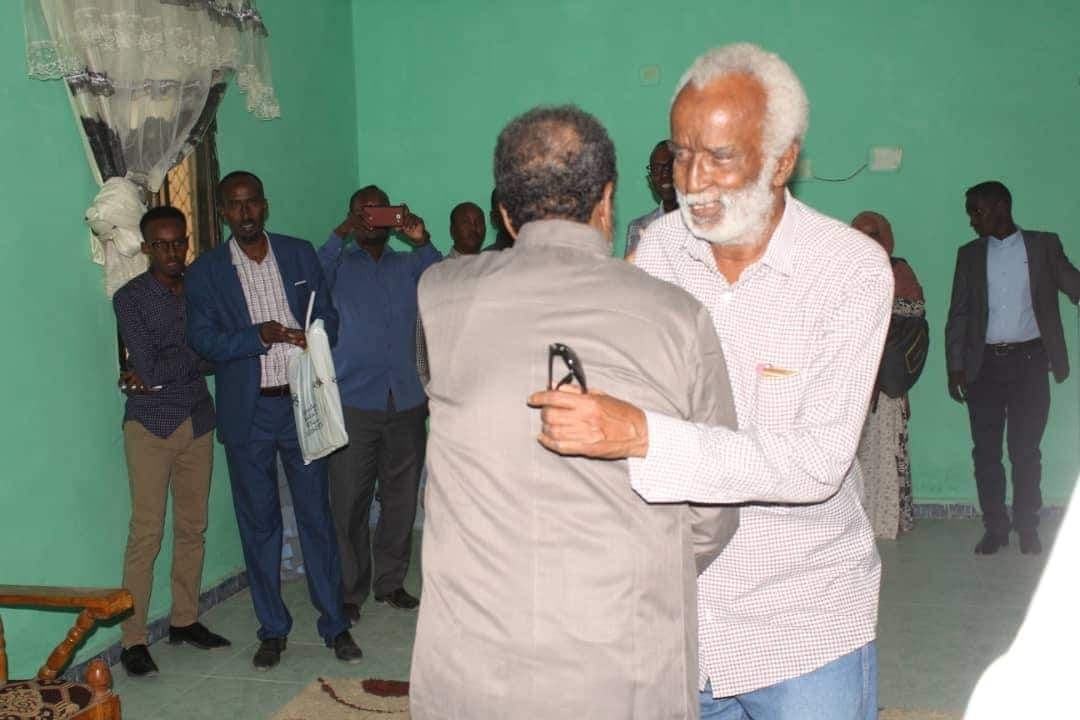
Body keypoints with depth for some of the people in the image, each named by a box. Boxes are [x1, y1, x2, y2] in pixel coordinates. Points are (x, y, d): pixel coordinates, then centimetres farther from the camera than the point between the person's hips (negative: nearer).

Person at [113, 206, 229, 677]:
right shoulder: (130, 298, -4)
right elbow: (147, 364, -14)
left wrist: (160, 374, -11)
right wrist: (194, 356, -5)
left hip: (198, 421, 4)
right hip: (150, 425, -4)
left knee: (192, 528, 10)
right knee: (146, 533, -5)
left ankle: (185, 620, 22)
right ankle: (133, 640, 2)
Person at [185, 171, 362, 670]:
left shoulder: (300, 254, 6)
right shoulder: (205, 271, 2)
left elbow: (327, 316, 11)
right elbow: (202, 339, -5)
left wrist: (314, 340, -11)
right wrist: (259, 336, -19)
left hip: (301, 403, 1)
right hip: (247, 413, 0)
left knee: (317, 516, 5)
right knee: (258, 522, 8)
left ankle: (335, 625, 16)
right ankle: (272, 629, 22)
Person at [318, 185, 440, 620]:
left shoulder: (409, 265, 14)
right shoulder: (339, 264, 8)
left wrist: (422, 242, -15)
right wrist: (341, 234, -17)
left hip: (406, 402, 3)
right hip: (353, 402, -3)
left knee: (401, 500, 9)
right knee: (349, 502, 0)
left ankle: (390, 583, 22)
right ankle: (350, 590, 12)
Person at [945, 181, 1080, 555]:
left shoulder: (1044, 245, 5)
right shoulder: (969, 254, 9)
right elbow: (958, 314, 7)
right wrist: (956, 366, 0)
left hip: (1029, 361, -2)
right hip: (984, 365, 2)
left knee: (1026, 450, 4)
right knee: (986, 451, 4)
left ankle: (1027, 527, 16)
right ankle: (994, 527, 14)